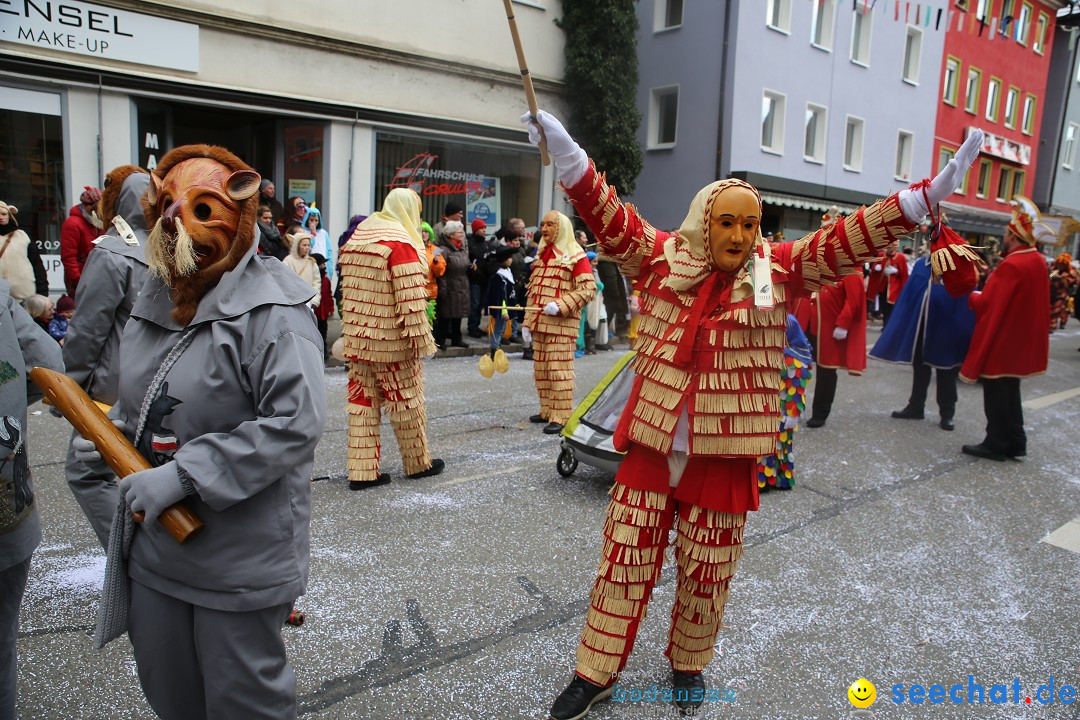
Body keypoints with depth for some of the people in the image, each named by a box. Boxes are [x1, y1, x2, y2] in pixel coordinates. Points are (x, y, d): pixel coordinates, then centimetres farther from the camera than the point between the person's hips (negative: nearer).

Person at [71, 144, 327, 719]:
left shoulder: (270, 310, -20)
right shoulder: (154, 300, 8)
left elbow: (295, 423, -29)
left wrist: (184, 473, -27)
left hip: (239, 559, -8)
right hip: (153, 547, 8)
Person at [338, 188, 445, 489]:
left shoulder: (356, 238, 12)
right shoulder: (401, 244, -14)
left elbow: (348, 289, 17)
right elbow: (410, 298, -19)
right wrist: (420, 337, -15)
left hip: (357, 338, 7)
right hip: (391, 341, -7)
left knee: (361, 400, 9)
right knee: (406, 400, 7)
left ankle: (361, 470, 11)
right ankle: (418, 462, 22)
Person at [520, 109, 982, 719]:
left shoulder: (778, 272, 1)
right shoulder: (661, 258, -1)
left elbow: (850, 240, -5)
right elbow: (607, 213, -9)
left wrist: (929, 194, -13)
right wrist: (565, 152, -22)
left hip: (726, 455, 1)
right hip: (651, 444, 0)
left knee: (708, 570, 15)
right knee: (626, 558, 9)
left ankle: (689, 664, 42)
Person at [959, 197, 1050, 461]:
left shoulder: (1011, 265, -23)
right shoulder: (1038, 262, 7)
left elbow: (987, 304, -22)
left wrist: (972, 296, -2)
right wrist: (985, 295, 10)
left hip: (1001, 340, -9)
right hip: (1021, 341, 9)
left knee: (996, 395, 1)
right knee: (1010, 392, 18)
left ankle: (995, 445, 9)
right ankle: (1015, 443, 24)